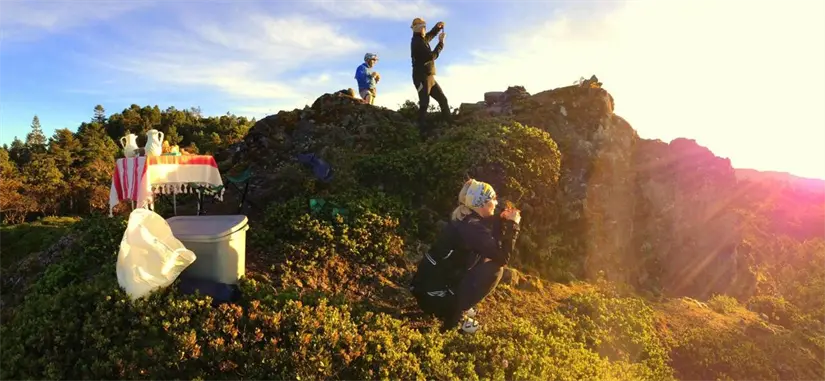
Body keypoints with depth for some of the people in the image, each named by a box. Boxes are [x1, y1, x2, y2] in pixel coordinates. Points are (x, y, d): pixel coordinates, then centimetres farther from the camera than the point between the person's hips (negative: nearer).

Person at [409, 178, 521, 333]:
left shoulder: (465, 219, 6)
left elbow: (493, 244, 16)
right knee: (495, 268, -10)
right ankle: (455, 315, -2)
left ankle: (457, 308, 17)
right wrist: (512, 225, -12)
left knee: (486, 258, 13)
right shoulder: (471, 227, -22)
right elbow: (502, 258, -19)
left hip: (432, 282, 9)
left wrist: (503, 221, 3)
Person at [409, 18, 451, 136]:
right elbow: (432, 56, -17)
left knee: (442, 99, 10)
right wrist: (441, 42, -9)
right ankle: (423, 130, -16)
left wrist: (438, 27, 15)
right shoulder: (417, 42, -12)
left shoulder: (421, 40, 17)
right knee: (424, 104, -14)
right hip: (422, 78, -10)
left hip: (429, 77, 10)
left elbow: (430, 35, 35)